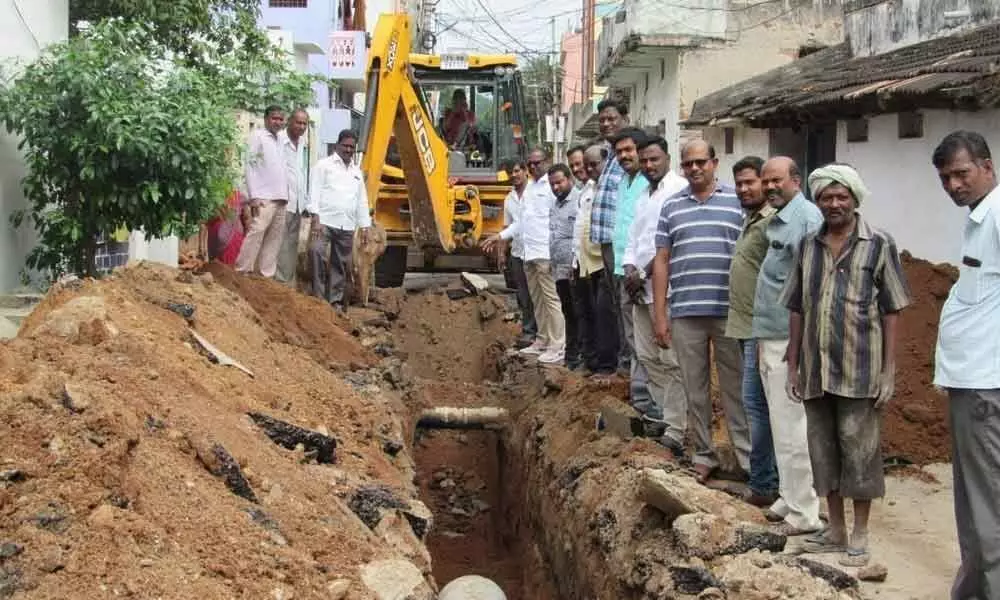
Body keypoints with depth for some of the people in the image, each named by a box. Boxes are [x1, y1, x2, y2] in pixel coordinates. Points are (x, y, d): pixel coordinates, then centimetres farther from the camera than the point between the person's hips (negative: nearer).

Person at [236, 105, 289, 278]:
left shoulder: (280, 140, 19)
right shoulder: (258, 135, 0)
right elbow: (250, 165, -6)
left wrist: (285, 194, 10)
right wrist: (253, 196, -14)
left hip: (280, 198, 7)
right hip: (263, 197, -7)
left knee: (274, 237, 5)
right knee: (256, 233, -14)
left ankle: (266, 274, 8)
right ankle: (242, 272, -11)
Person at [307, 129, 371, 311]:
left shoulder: (357, 172, 20)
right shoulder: (324, 165, 3)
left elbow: (362, 201, 21)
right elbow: (315, 192, -5)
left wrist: (364, 226, 13)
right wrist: (316, 218, -16)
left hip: (347, 226, 6)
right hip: (325, 221, -5)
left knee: (340, 265, 7)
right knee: (315, 250, -26)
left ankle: (335, 301, 15)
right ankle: (318, 296, -22)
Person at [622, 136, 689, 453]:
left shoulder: (678, 190, -9)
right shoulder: (644, 195, 21)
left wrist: (643, 273, -12)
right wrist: (630, 268, 3)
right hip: (641, 287, 9)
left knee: (671, 361, -7)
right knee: (647, 356, 13)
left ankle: (675, 430, -4)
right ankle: (665, 413, 24)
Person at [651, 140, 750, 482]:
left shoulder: (737, 201, 3)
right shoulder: (671, 207, 11)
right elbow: (662, 261, 10)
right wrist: (659, 315, 5)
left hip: (729, 312, -2)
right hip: (685, 313, 2)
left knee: (735, 388, 2)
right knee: (695, 389, 8)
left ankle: (748, 458, 8)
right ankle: (704, 455, 18)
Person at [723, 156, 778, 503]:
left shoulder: (772, 223, -13)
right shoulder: (749, 221, 17)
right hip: (746, 327, 10)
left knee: (755, 404, -8)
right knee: (759, 405, 14)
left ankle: (761, 486, -1)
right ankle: (771, 479, 23)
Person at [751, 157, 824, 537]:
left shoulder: (807, 217, -12)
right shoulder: (776, 221, 17)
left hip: (790, 338, -10)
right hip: (770, 336, 10)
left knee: (790, 427, -5)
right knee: (781, 423, 16)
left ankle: (803, 513, 3)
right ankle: (790, 498, 27)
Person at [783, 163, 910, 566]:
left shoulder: (879, 245, -1)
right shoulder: (807, 247, 10)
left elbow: (892, 312, -2)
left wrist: (889, 370, -7)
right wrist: (793, 366, 10)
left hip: (860, 372, -4)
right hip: (816, 371, 4)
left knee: (859, 451, 2)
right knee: (823, 450, 12)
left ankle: (859, 537, 14)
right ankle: (835, 530, 26)